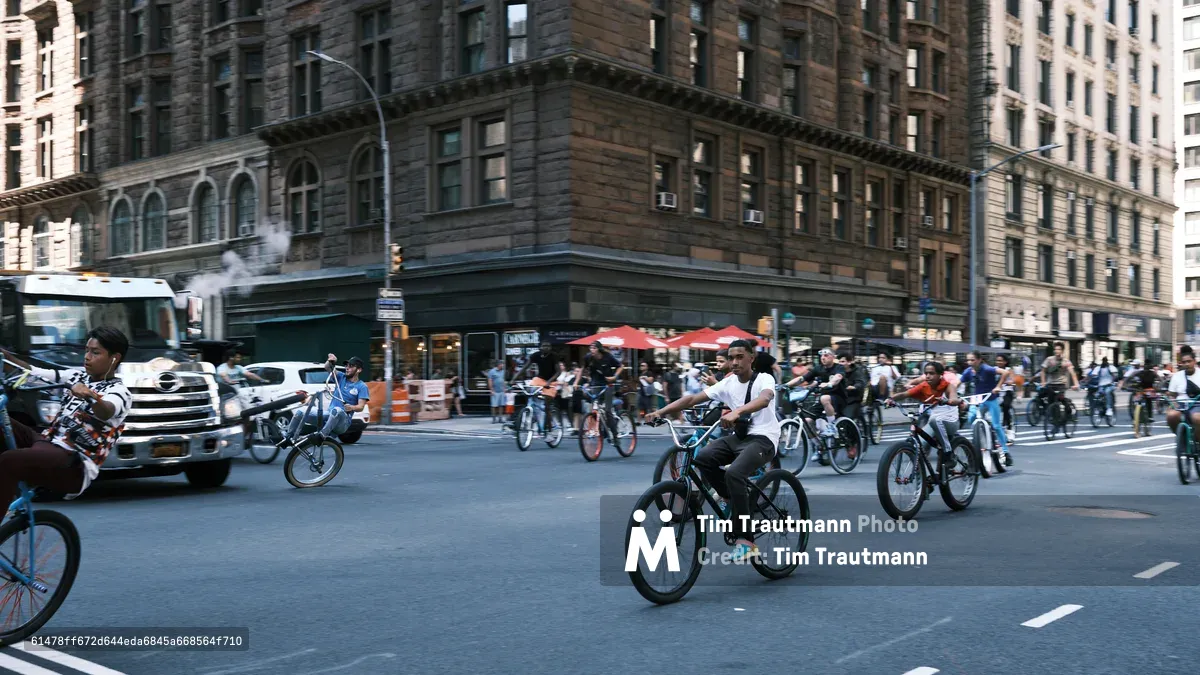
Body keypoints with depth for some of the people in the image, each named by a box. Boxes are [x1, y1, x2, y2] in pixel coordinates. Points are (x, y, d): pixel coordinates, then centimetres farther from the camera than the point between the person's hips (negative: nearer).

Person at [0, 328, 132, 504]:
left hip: (74, 466, -8)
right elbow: (34, 372, 11)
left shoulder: (119, 392, -6)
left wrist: (90, 396, -51)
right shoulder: (78, 376, 17)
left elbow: (106, 412, -30)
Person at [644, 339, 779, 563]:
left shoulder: (764, 379, -9)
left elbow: (764, 399, -34)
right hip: (739, 436, 6)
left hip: (763, 438, -6)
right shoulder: (727, 383, 5)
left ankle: (745, 541, -25)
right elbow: (692, 399, -3)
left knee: (733, 473, -32)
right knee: (703, 457, -23)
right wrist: (661, 411, -17)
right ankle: (734, 499, 1)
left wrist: (737, 411, -53)